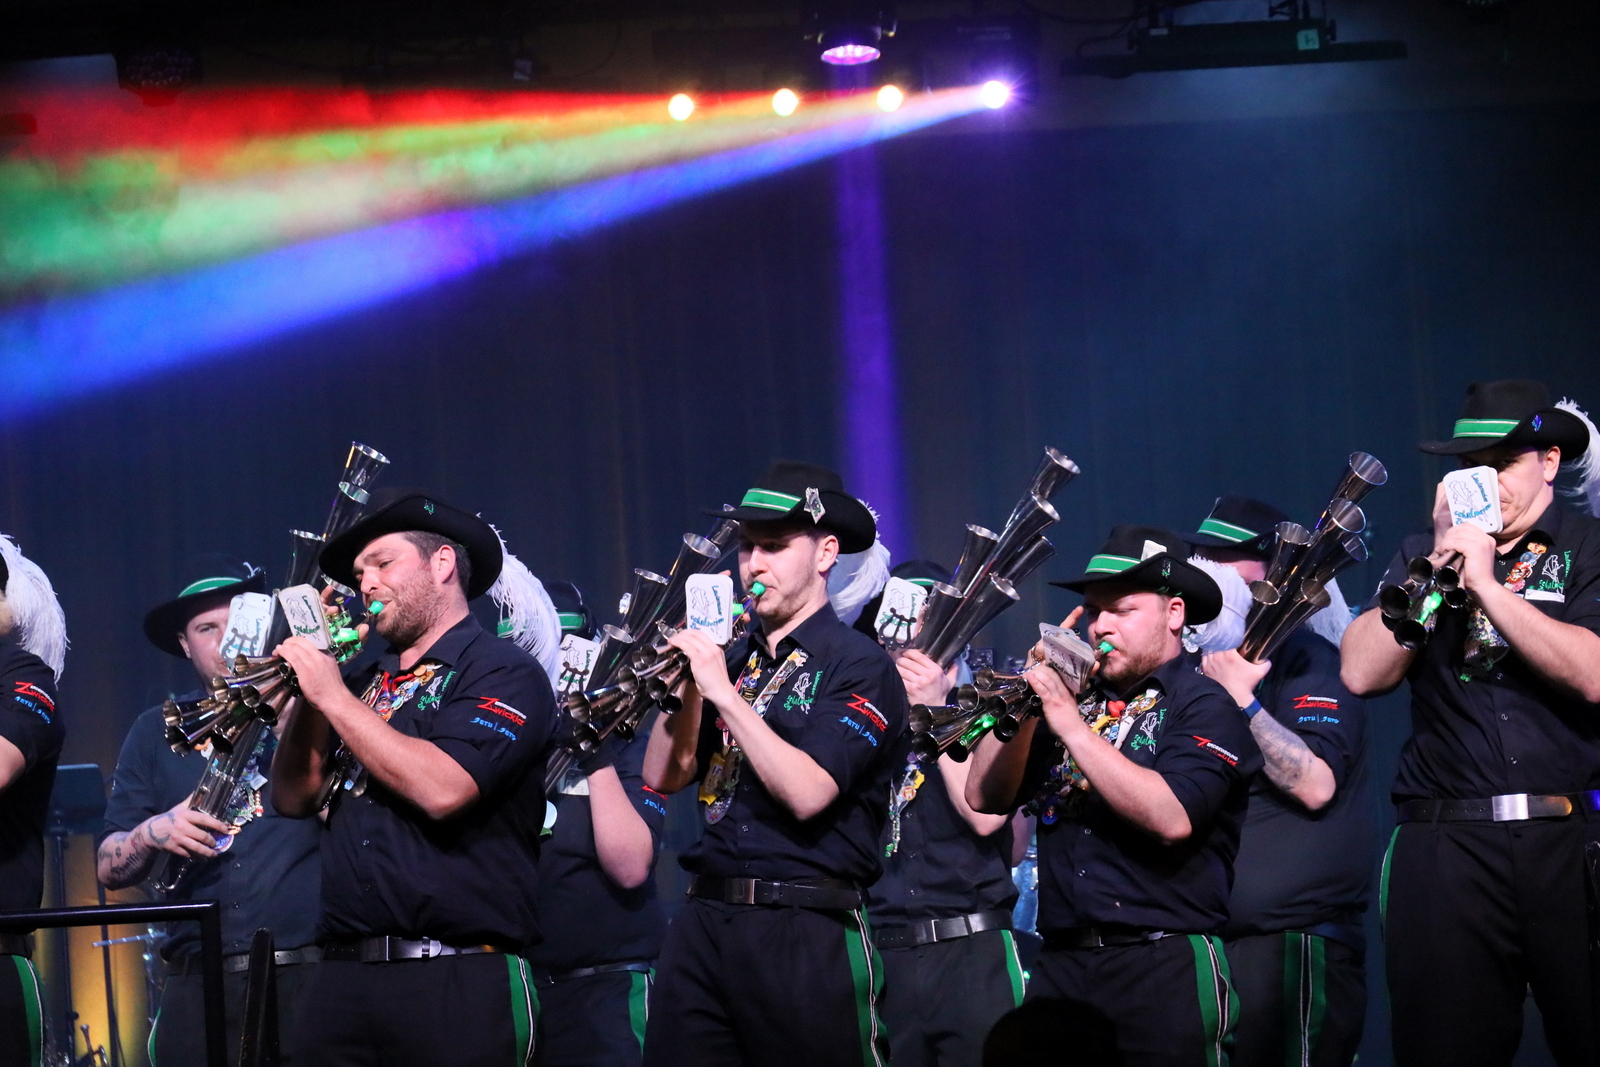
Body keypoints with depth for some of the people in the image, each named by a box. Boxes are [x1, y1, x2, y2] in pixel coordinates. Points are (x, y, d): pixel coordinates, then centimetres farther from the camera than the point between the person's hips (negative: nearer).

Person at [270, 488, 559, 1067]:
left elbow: (442, 789, -19)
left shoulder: (504, 672, -3)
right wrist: (308, 693, 0)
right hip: (342, 977, 6)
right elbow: (295, 798, 15)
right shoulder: (365, 683, 18)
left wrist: (333, 697, -11)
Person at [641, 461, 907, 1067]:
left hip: (806, 933, -6)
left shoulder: (859, 667, -5)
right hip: (703, 921, 6)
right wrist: (686, 684, -3)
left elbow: (806, 793, -18)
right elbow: (664, 777, 9)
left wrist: (725, 693, -17)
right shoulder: (736, 661, 14)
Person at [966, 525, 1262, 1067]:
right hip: (1060, 962, 5)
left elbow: (1171, 818, -20)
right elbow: (986, 797, 8)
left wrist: (1069, 721, -20)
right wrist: (1026, 705, -7)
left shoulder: (1203, 707, -3)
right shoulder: (1072, 696, 14)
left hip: (1163, 966, -5)